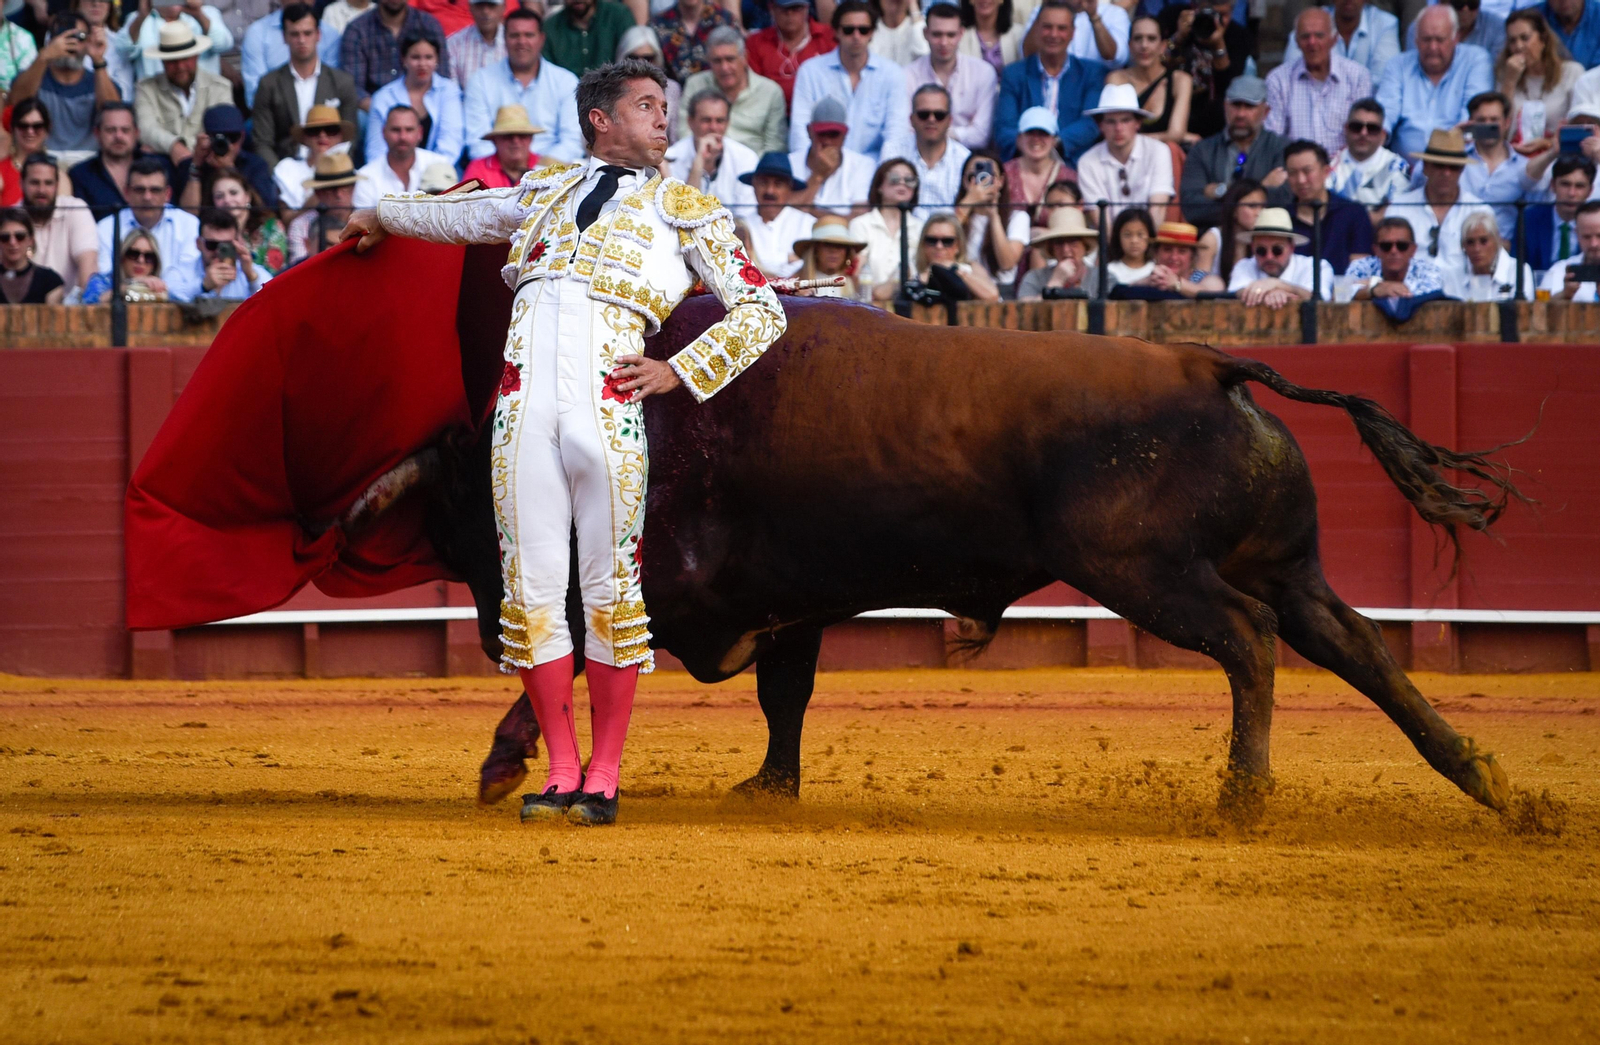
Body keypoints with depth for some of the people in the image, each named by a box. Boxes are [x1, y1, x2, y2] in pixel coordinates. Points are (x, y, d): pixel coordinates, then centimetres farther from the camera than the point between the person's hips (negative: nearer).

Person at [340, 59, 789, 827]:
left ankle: (603, 778, 2)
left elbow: (761, 312, 14)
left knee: (610, 590, -4)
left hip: (608, 409, -2)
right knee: (532, 589, -1)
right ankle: (561, 772, 6)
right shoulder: (547, 192, 25)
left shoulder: (684, 210, 17)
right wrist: (386, 217, 60)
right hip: (523, 410, 2)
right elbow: (463, 216, 44)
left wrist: (680, 372, 1)